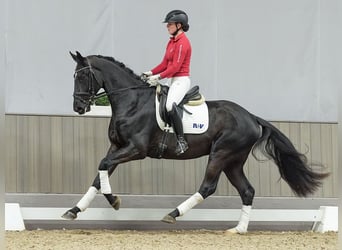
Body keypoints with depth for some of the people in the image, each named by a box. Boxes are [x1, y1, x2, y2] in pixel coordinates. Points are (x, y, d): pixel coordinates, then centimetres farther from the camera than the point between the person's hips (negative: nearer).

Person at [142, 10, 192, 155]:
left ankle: (181, 141, -30)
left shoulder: (182, 42, -13)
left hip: (181, 80, -11)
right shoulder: (172, 42, 16)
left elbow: (176, 66, -19)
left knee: (170, 106, -33)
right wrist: (151, 73, 4)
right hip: (173, 81, 11)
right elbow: (165, 64, 17)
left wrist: (159, 77, -22)